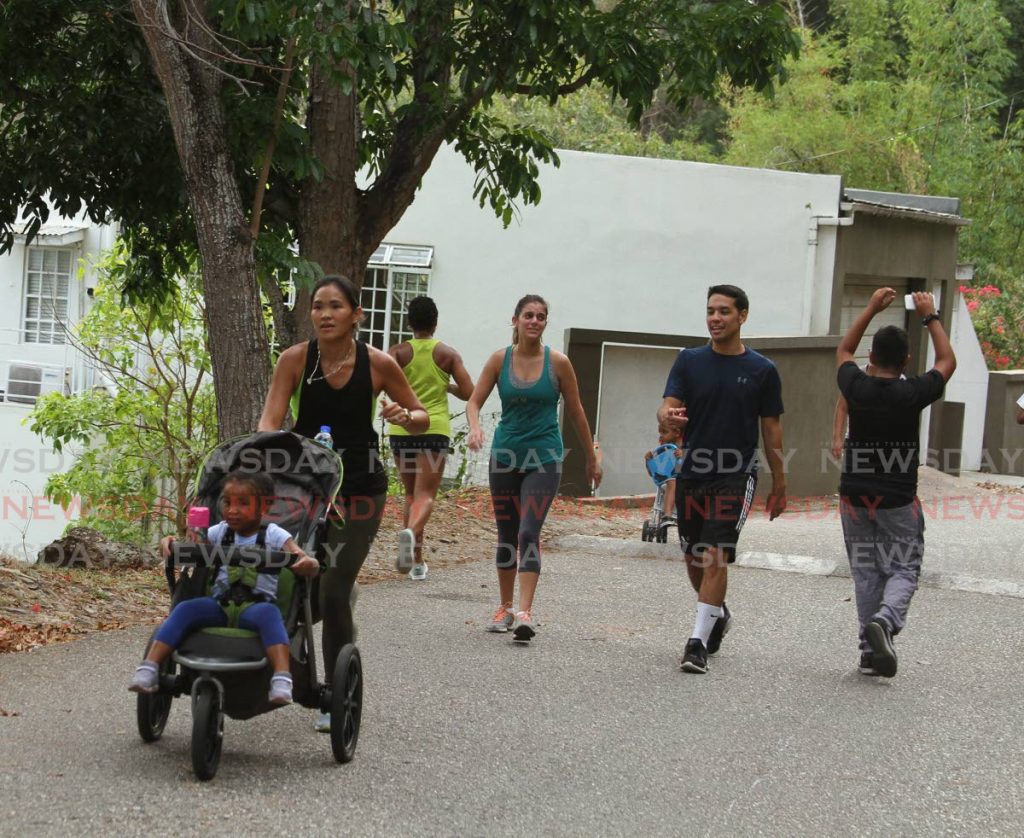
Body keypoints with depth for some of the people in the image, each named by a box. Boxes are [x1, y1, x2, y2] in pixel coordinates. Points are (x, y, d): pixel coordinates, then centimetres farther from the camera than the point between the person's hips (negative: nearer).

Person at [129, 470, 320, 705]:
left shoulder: (274, 536, 4)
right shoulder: (220, 532, 15)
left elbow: (309, 566, -5)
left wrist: (308, 564, -31)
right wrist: (169, 542, -8)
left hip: (256, 607, -3)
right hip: (219, 605, 3)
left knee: (268, 613, -37)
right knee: (186, 609, -25)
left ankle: (282, 680, -52)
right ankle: (149, 669, -28)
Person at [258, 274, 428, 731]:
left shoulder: (378, 364, -7)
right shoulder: (295, 359, -8)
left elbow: (422, 418, 5)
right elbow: (269, 421, -15)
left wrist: (403, 415, -19)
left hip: (359, 487, -1)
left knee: (334, 593, -6)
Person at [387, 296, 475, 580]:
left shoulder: (398, 351, 3)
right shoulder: (448, 354, 4)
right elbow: (468, 392, 0)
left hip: (402, 429, 2)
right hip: (435, 428, -2)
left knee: (411, 493, 16)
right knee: (425, 495, -8)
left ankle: (418, 561, 17)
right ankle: (411, 532, -40)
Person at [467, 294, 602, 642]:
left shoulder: (557, 362, -4)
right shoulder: (500, 359, 0)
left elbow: (576, 412, 5)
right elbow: (475, 401, 2)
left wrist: (592, 458, 10)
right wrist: (475, 428, -20)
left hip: (544, 458, -3)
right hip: (505, 456, 3)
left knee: (529, 532, -17)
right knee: (506, 536, 11)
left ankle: (525, 613, -21)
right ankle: (505, 608, 26)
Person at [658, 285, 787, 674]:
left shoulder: (762, 370, -1)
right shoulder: (690, 360, 3)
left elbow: (771, 430, 5)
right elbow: (668, 406, -7)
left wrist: (779, 485, 6)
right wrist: (668, 416, -32)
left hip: (736, 476, -3)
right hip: (692, 473, 3)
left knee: (717, 556, -15)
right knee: (694, 560, 12)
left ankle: (698, 643, -13)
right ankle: (718, 614, 39)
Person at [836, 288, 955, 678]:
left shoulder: (857, 389, -5)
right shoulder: (912, 394, -11)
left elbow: (843, 351, 18)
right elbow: (947, 361, 9)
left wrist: (871, 309, 19)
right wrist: (930, 317, 15)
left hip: (855, 496, 3)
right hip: (898, 500, -3)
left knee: (866, 573, 9)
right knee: (903, 570, 3)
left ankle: (870, 652, 8)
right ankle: (885, 620, -25)